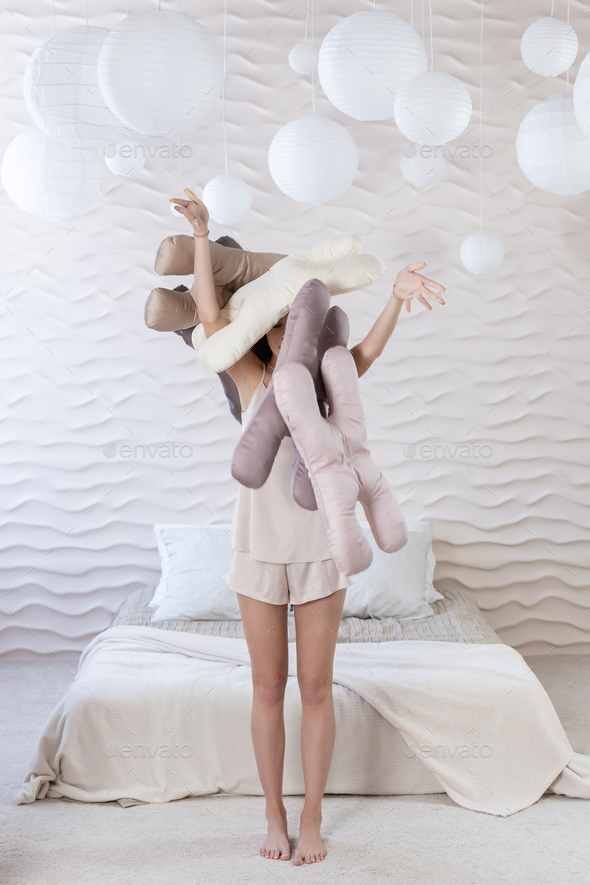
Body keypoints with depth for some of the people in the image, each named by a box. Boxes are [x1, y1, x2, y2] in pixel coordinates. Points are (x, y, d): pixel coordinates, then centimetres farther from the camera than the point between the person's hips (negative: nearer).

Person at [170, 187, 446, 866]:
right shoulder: (252, 379, 3)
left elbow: (371, 348, -13)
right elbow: (209, 316, -6)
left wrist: (398, 295, -29)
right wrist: (202, 236, -9)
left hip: (320, 547, 0)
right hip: (259, 547, 0)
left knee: (316, 687, 5)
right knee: (268, 689, 8)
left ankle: (311, 820, 18)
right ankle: (274, 817, 22)